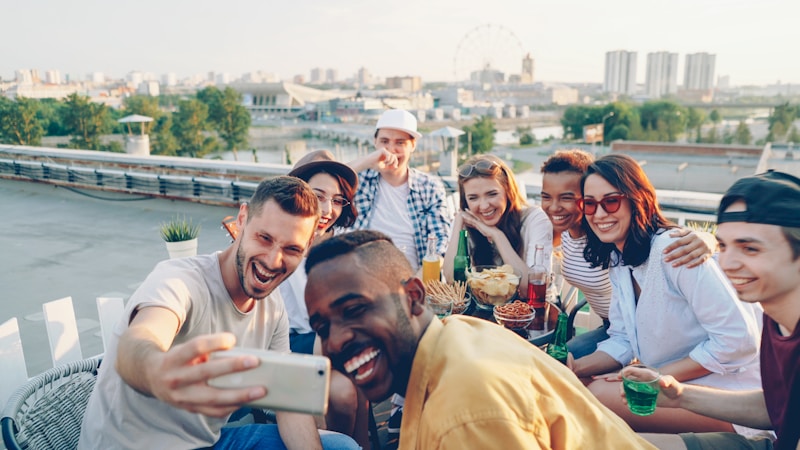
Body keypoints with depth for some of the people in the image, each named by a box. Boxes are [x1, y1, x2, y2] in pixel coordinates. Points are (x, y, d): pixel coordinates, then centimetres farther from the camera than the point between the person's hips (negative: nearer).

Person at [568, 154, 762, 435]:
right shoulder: (617, 261, 4)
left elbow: (738, 340, -23)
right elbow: (622, 341, 6)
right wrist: (577, 367, -11)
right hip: (672, 385, 7)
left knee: (600, 394, -22)